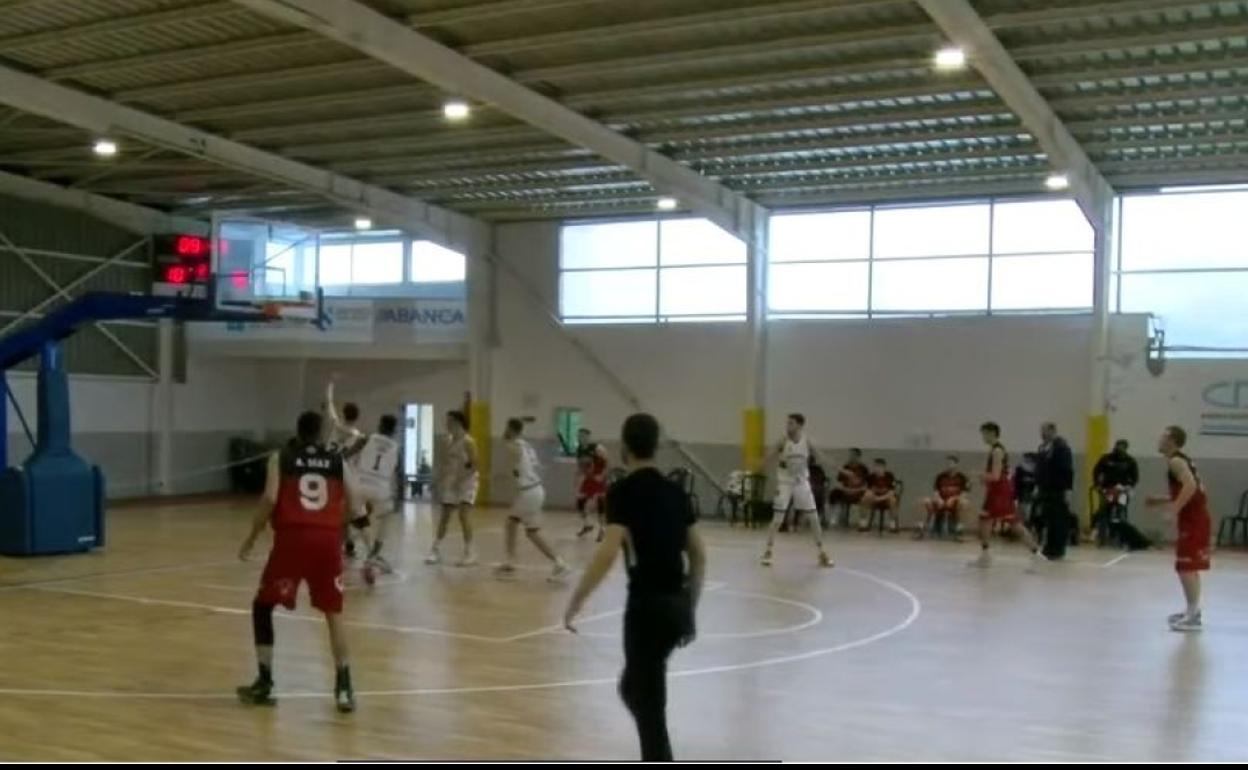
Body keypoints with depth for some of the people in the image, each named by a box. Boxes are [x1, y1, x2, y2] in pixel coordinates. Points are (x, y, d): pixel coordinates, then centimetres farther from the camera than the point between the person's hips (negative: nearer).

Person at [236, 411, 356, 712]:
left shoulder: (281, 457, 11)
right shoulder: (337, 460, 16)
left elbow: (270, 499, -4)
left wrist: (251, 539, 4)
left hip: (292, 538, -2)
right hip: (328, 539, 2)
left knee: (262, 607, 17)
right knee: (334, 612, 15)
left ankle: (264, 683, 14)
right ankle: (343, 687, 6)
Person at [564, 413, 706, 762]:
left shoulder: (623, 490, -8)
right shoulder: (675, 491, 12)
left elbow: (609, 551, -21)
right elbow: (699, 555, 15)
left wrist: (576, 601, -15)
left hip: (647, 604, -7)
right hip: (677, 604, 7)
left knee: (649, 703, 1)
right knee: (634, 688, 24)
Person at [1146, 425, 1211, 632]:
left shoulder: (1175, 461, -12)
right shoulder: (1183, 460, 19)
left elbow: (1190, 485, -28)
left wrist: (1174, 509, -28)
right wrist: (1160, 500, 26)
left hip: (1193, 520, -10)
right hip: (1197, 518, 10)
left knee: (1185, 567, -8)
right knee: (1189, 567, 18)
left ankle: (1193, 617, -7)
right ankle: (1192, 611, 26)